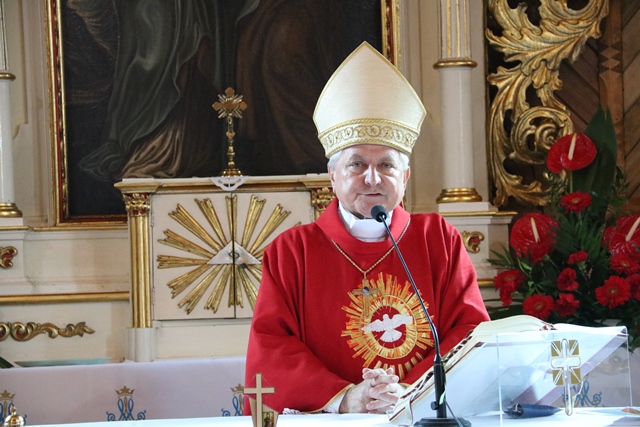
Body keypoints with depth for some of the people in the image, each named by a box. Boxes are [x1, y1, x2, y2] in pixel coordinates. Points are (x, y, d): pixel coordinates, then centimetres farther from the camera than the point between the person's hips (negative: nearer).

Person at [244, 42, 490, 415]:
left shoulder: (440, 239, 12)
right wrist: (341, 398, -13)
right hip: (325, 421, 0)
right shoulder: (291, 250, 10)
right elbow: (268, 348, 2)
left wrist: (411, 392, -10)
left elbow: (473, 330, 6)